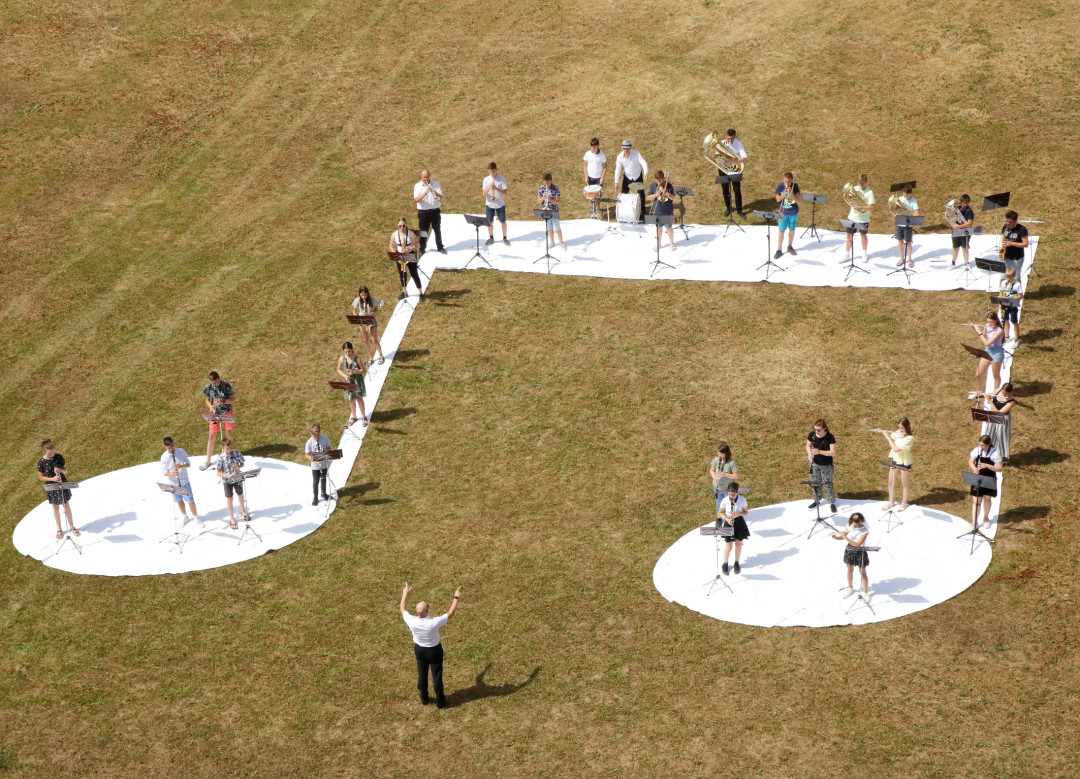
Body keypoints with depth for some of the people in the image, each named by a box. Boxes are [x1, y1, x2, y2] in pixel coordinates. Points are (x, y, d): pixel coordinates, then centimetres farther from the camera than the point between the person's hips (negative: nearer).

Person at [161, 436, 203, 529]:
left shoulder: (181, 452, -12)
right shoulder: (164, 457, -12)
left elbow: (188, 464, -5)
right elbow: (163, 472, -9)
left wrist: (182, 466, -27)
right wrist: (171, 474, -30)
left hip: (184, 481, -1)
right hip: (174, 483, 1)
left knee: (190, 500, 3)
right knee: (179, 501, 18)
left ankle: (196, 519, 21)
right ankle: (185, 518, 41)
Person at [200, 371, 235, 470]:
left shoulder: (226, 386, -14)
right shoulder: (208, 387, -8)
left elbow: (233, 399, -10)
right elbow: (207, 399, 6)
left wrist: (223, 401, -28)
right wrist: (210, 406, -16)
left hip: (227, 412, -1)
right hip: (215, 413, 1)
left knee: (228, 433, 5)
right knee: (211, 436, 0)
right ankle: (208, 461, 7)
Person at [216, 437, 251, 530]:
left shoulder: (236, 453, -13)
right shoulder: (221, 458, -22)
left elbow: (242, 464, 2)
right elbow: (218, 473, -19)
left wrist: (239, 467, -20)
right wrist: (228, 476, -31)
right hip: (227, 480, -3)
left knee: (240, 494, 23)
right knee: (229, 498, 10)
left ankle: (243, 511, 49)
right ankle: (231, 518, 27)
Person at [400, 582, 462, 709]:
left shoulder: (412, 621, -29)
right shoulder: (434, 623, -37)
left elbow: (403, 609, -6)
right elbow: (451, 613, -24)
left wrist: (405, 594, 6)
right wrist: (456, 598, -12)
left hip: (419, 650, 3)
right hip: (434, 650, -3)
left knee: (422, 674, 22)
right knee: (437, 676, 14)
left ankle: (424, 699, 41)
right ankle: (440, 702, 29)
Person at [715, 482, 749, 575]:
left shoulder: (742, 500, -15)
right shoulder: (725, 500, -17)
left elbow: (745, 512, -2)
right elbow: (720, 513, -4)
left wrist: (739, 514, -24)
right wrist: (727, 518, -22)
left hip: (739, 523, 1)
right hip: (728, 525, -1)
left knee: (738, 544, 14)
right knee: (728, 546, 0)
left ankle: (737, 563, 35)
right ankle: (725, 564, 22)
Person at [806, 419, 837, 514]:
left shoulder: (830, 437, -23)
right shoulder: (812, 435, -12)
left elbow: (833, 453, -23)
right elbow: (808, 445, 5)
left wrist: (819, 452, -35)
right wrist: (809, 454, -17)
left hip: (827, 466, -4)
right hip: (814, 464, 4)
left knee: (828, 484, 6)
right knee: (816, 483, 18)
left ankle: (832, 503, 22)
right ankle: (817, 501, 38)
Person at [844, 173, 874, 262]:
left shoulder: (869, 192, -13)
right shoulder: (855, 189, 1)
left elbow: (871, 207, -20)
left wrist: (860, 207, -31)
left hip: (863, 218, -4)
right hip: (852, 217, 4)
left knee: (863, 235, 14)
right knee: (849, 235, 6)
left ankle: (864, 254, 32)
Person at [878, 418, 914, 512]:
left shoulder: (910, 438, -27)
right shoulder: (897, 433, -7)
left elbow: (896, 449, -32)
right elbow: (890, 437, 15)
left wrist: (888, 437, -24)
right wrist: (883, 433, -6)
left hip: (904, 462, -6)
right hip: (895, 460, 6)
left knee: (904, 483, 12)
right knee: (891, 482, 14)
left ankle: (904, 503, 31)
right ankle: (891, 502, 32)